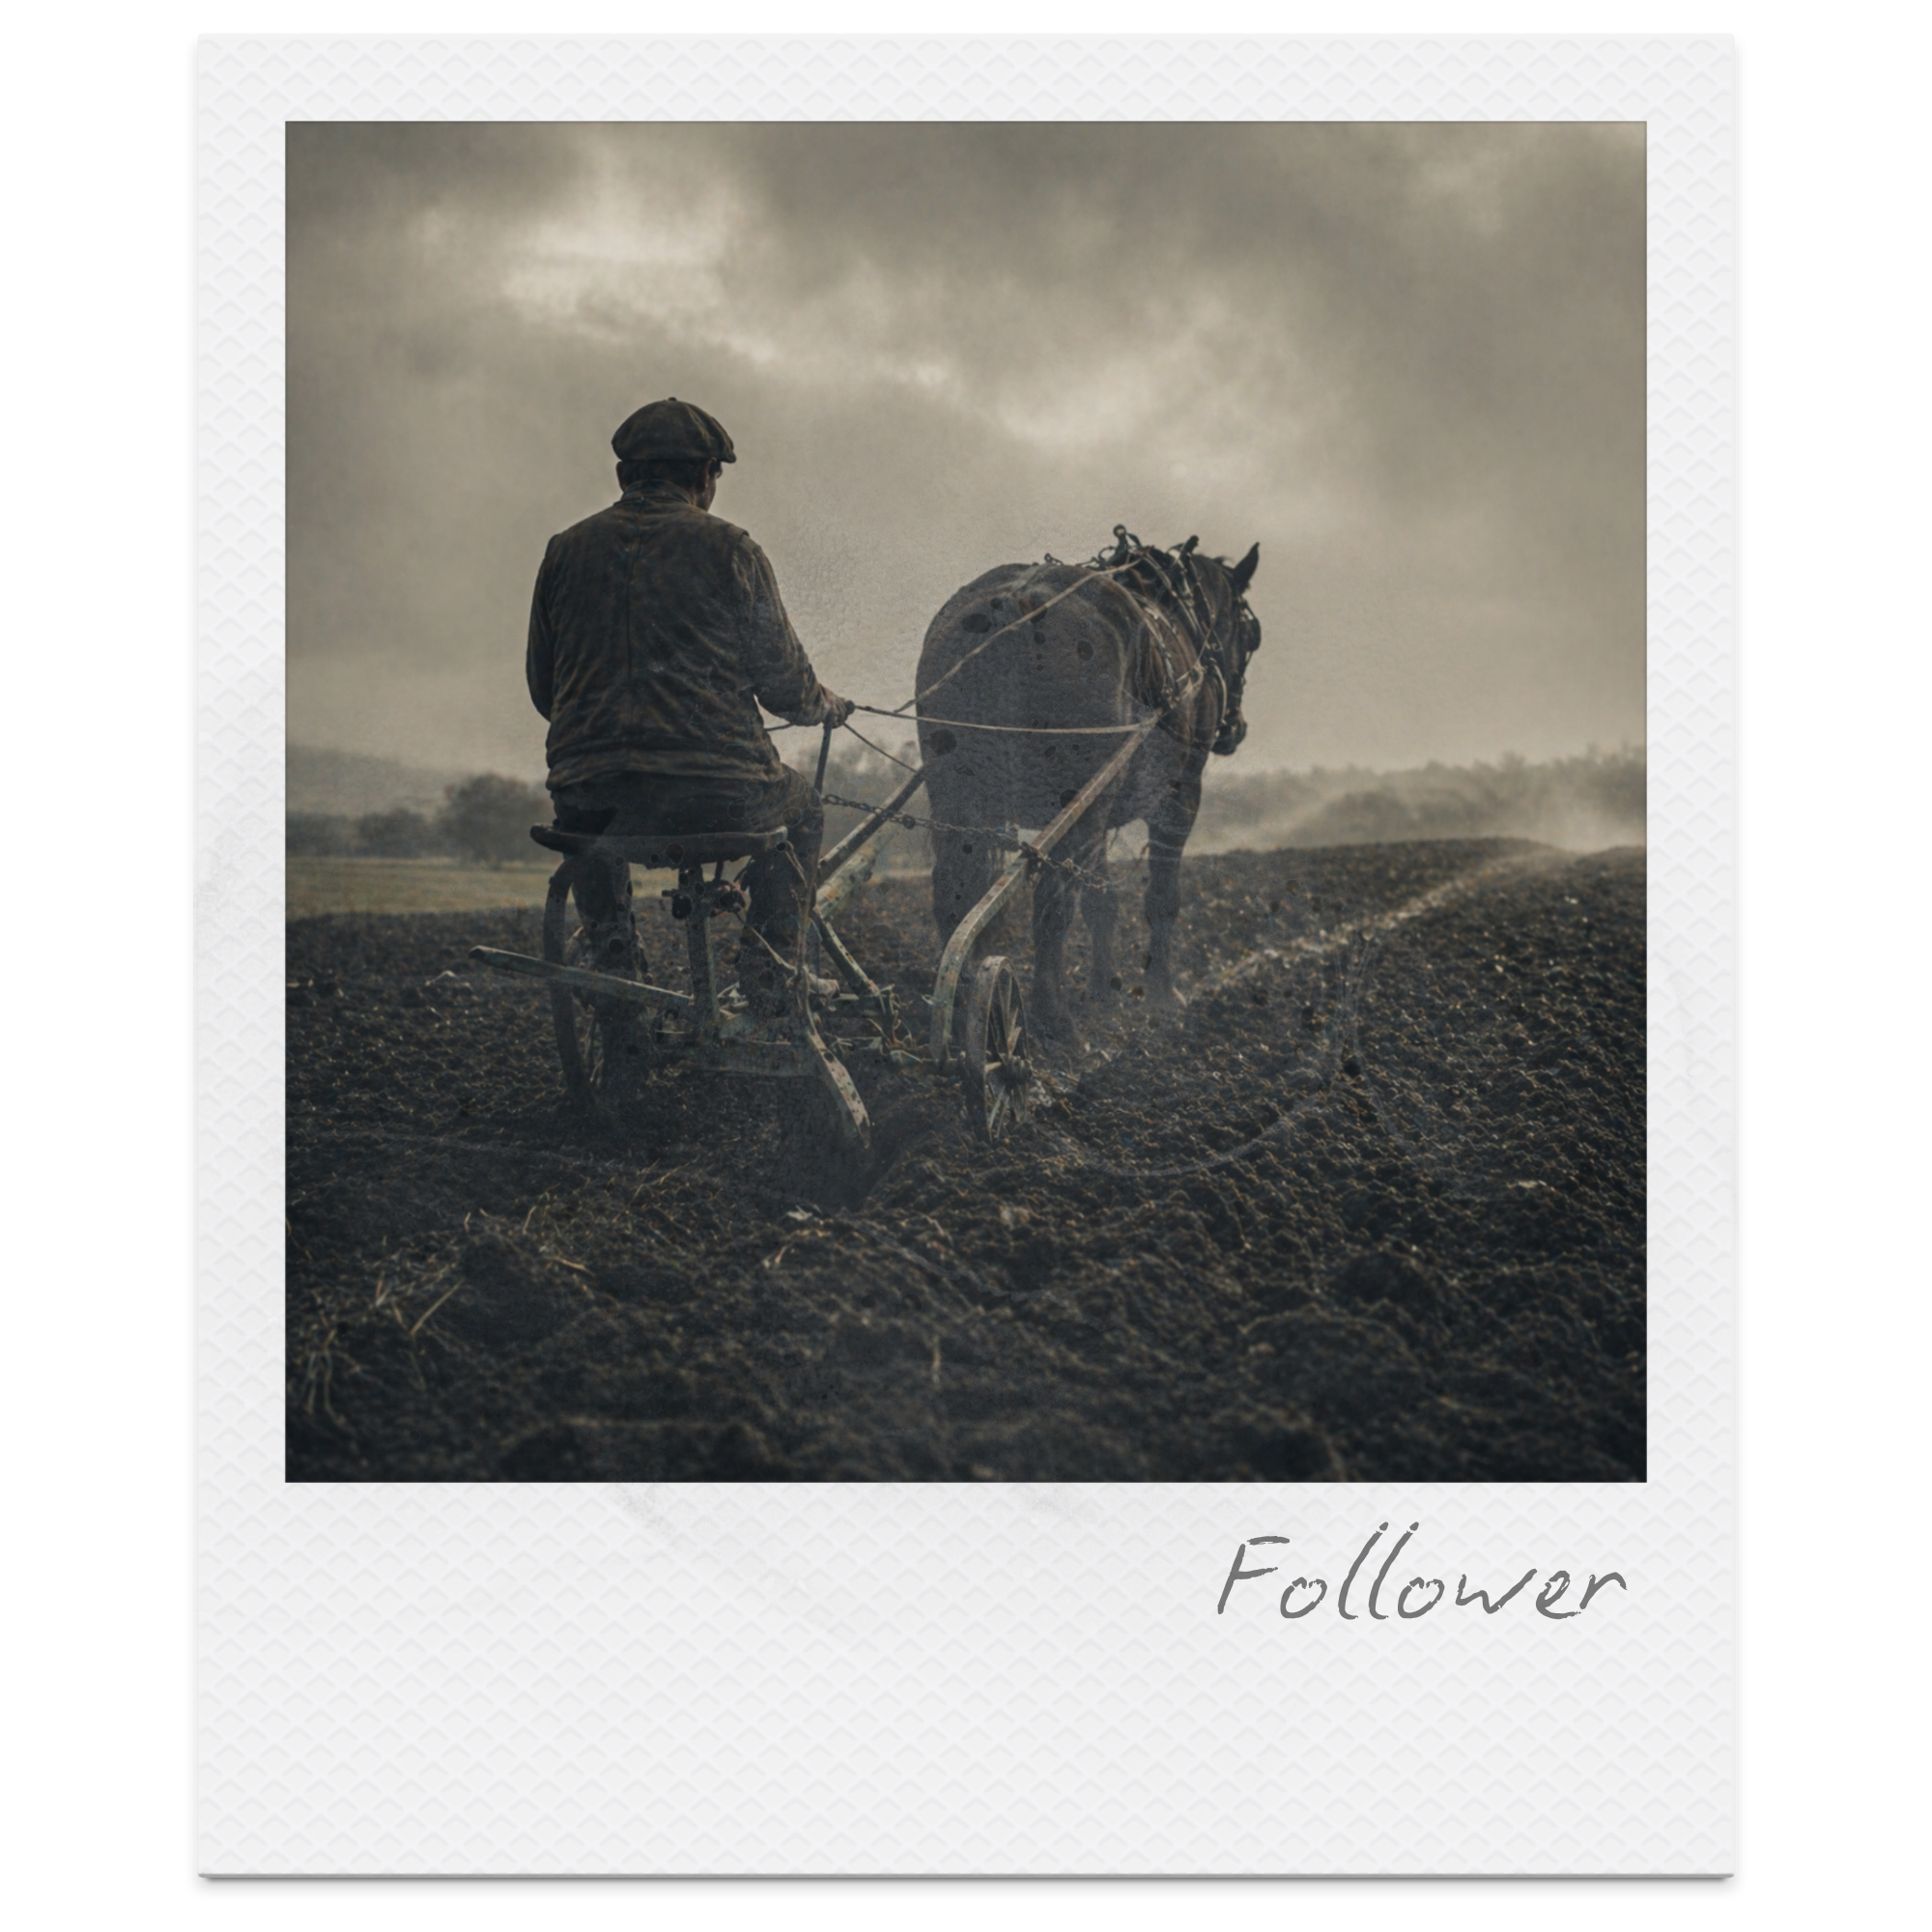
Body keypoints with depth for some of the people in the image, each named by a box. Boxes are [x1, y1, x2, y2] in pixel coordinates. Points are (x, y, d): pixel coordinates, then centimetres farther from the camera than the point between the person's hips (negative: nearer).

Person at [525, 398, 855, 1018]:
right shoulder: (728, 549, -1)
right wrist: (830, 706, 28)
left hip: (591, 802, 3)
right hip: (715, 797, -3)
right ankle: (771, 970, 16)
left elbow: (544, 689, 15)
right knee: (801, 810, 31)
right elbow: (783, 681, 5)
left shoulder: (566, 550, 9)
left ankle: (609, 947, 28)